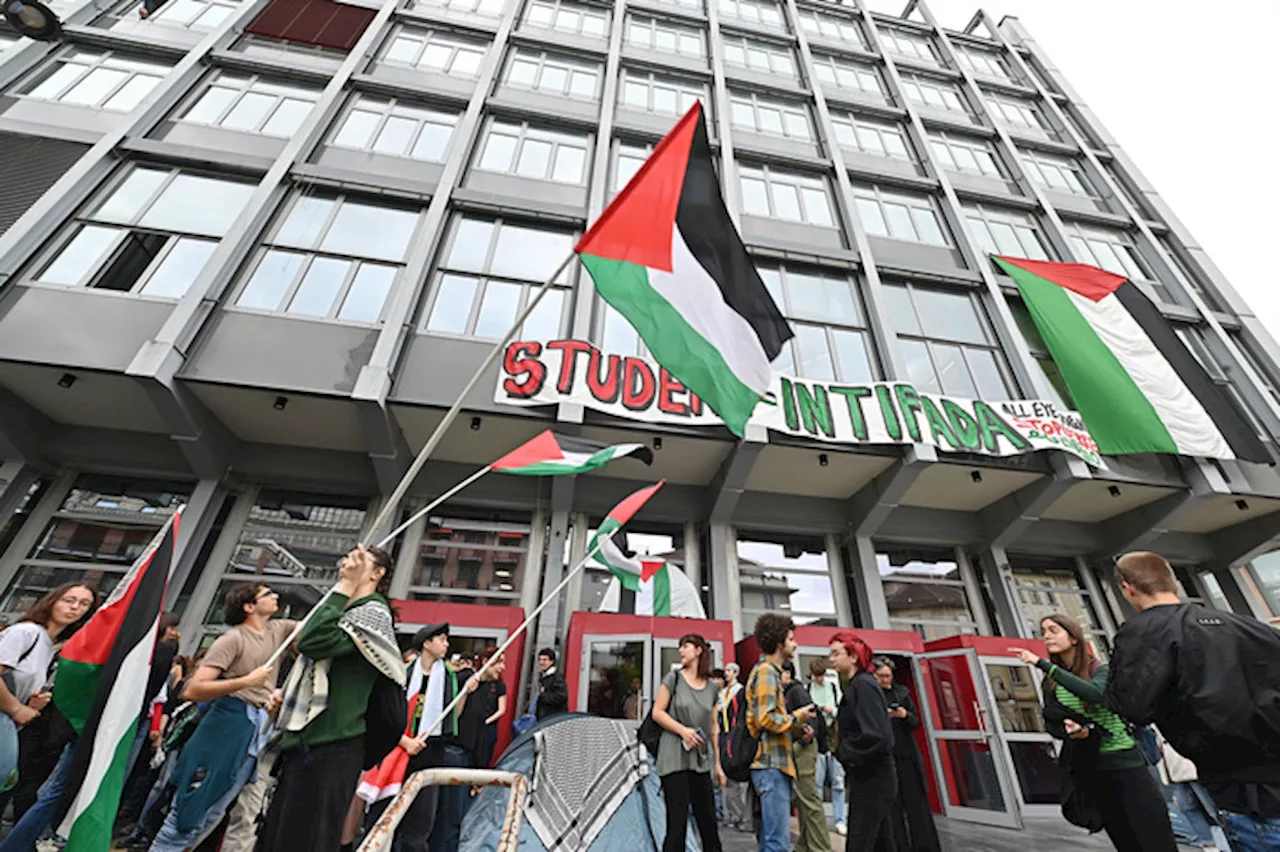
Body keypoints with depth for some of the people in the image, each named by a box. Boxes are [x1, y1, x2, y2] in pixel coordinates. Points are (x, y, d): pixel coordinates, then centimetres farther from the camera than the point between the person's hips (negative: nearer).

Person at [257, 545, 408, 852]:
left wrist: (345, 586, -19)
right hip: (305, 741, 10)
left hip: (329, 747, -10)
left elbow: (314, 642, -24)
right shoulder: (345, 611, 21)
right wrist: (285, 696, 14)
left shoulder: (373, 612, -11)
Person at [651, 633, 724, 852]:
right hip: (675, 758, -4)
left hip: (702, 760, 4)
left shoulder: (712, 687, 7)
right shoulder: (674, 678, -3)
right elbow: (657, 712, -4)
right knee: (677, 821, -3)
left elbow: (714, 727, 14)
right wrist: (682, 730, -16)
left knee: (708, 821, 8)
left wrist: (717, 763, 15)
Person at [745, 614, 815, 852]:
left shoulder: (770, 671, 18)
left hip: (775, 764, 10)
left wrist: (796, 728, 8)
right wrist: (796, 717, -9)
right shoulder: (766, 672, -14)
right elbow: (765, 718, -22)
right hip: (771, 764, -10)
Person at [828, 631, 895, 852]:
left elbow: (876, 736, -27)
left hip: (872, 780, -9)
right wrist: (850, 778, 13)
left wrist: (843, 751, -14)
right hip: (867, 779, 9)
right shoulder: (856, 685, 10)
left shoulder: (863, 685, -18)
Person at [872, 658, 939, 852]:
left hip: (907, 754, 3)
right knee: (891, 806, 0)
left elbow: (916, 722, 8)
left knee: (916, 803, 6)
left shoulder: (902, 692, 7)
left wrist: (905, 715, -12)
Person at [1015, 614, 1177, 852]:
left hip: (1124, 761, -3)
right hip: (1089, 767, 3)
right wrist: (1070, 732, -17)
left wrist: (1042, 664, -34)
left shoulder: (1100, 671, -7)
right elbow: (1050, 723, 4)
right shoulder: (1051, 683, 4)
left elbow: (1094, 693, -29)